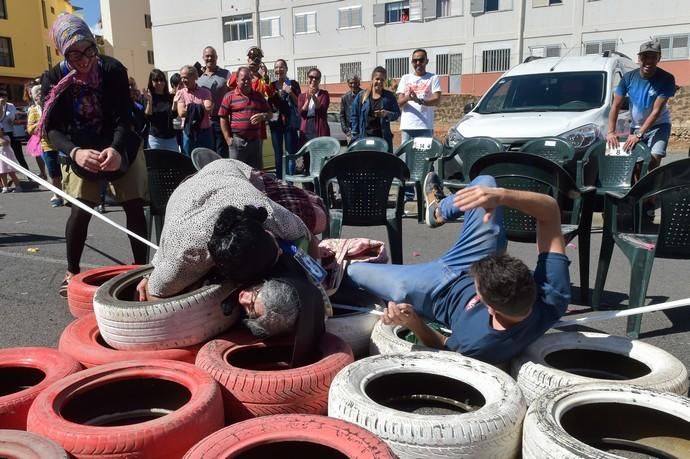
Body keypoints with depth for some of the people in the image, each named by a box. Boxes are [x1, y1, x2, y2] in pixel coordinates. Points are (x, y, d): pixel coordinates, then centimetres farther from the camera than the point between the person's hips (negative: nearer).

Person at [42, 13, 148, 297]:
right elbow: (52, 128, -20)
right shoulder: (54, 80, -14)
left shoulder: (113, 70, -17)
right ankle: (72, 272, 10)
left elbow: (123, 118, -23)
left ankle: (142, 267, 10)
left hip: (121, 148, 0)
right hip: (79, 153, 0)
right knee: (80, 212, -8)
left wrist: (116, 148, -44)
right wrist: (75, 152, -43)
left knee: (135, 208, -3)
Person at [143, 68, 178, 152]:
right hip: (155, 138, -3)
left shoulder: (170, 97, 7)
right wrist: (149, 101, -19)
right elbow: (148, 117, -9)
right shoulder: (148, 97, 0)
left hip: (171, 136, 3)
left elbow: (174, 115, 3)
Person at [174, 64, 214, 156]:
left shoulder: (205, 92, 2)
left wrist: (191, 107, -10)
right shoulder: (180, 93, 4)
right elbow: (181, 112, -10)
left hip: (205, 132, 0)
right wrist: (201, 108, -8)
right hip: (188, 133, 1)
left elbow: (209, 110, -13)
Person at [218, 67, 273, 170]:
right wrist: (228, 138, -6)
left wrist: (263, 116, -7)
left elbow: (269, 114, 18)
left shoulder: (258, 96, 14)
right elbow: (223, 118, 1)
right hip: (237, 141, -3)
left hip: (255, 140, 3)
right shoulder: (229, 96, 3)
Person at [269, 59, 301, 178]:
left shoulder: (293, 84, 0)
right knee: (277, 154, 9)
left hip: (290, 122, -4)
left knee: (290, 154, -5)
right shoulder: (271, 85, 10)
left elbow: (298, 103, -4)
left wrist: (290, 92, -17)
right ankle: (279, 180, 17)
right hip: (275, 122, 4)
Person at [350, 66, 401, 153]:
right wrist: (356, 135, -1)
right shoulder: (361, 96, 7)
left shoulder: (389, 96, 8)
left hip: (383, 137, 0)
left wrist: (387, 114, -14)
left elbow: (397, 114, 8)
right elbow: (354, 116, 6)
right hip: (365, 137, 0)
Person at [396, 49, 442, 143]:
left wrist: (419, 100, -23)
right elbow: (399, 103, 8)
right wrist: (407, 98, -16)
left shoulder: (433, 78, 8)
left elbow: (437, 100, -5)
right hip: (407, 126, 3)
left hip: (425, 126, -2)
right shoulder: (405, 78, 16)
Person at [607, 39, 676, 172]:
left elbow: (656, 111, -22)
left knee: (654, 160, -20)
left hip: (659, 125, -3)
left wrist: (639, 134, -28)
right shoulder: (629, 77, -10)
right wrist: (611, 131, -17)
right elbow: (616, 106, -8)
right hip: (636, 126, 3)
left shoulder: (666, 79, -19)